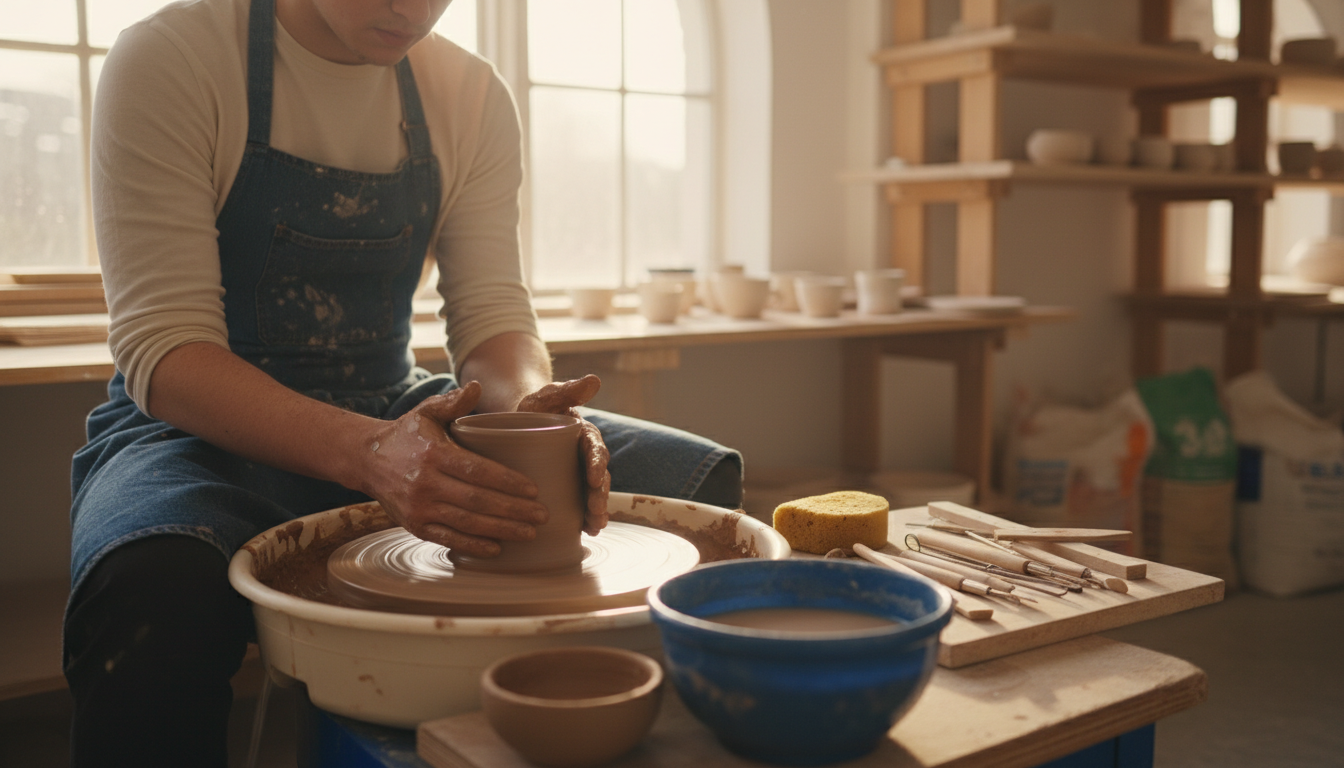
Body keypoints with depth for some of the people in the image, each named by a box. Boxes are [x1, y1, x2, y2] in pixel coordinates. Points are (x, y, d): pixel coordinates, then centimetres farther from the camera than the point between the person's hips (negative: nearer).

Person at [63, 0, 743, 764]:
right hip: (214, 428, -3)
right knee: (157, 588, -41)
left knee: (702, 481, -14)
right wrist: (368, 452, -38)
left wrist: (526, 409, -28)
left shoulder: (472, 94, 0)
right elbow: (162, 350, -20)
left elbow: (493, 310, -3)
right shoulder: (169, 61, -13)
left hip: (395, 419, 4)